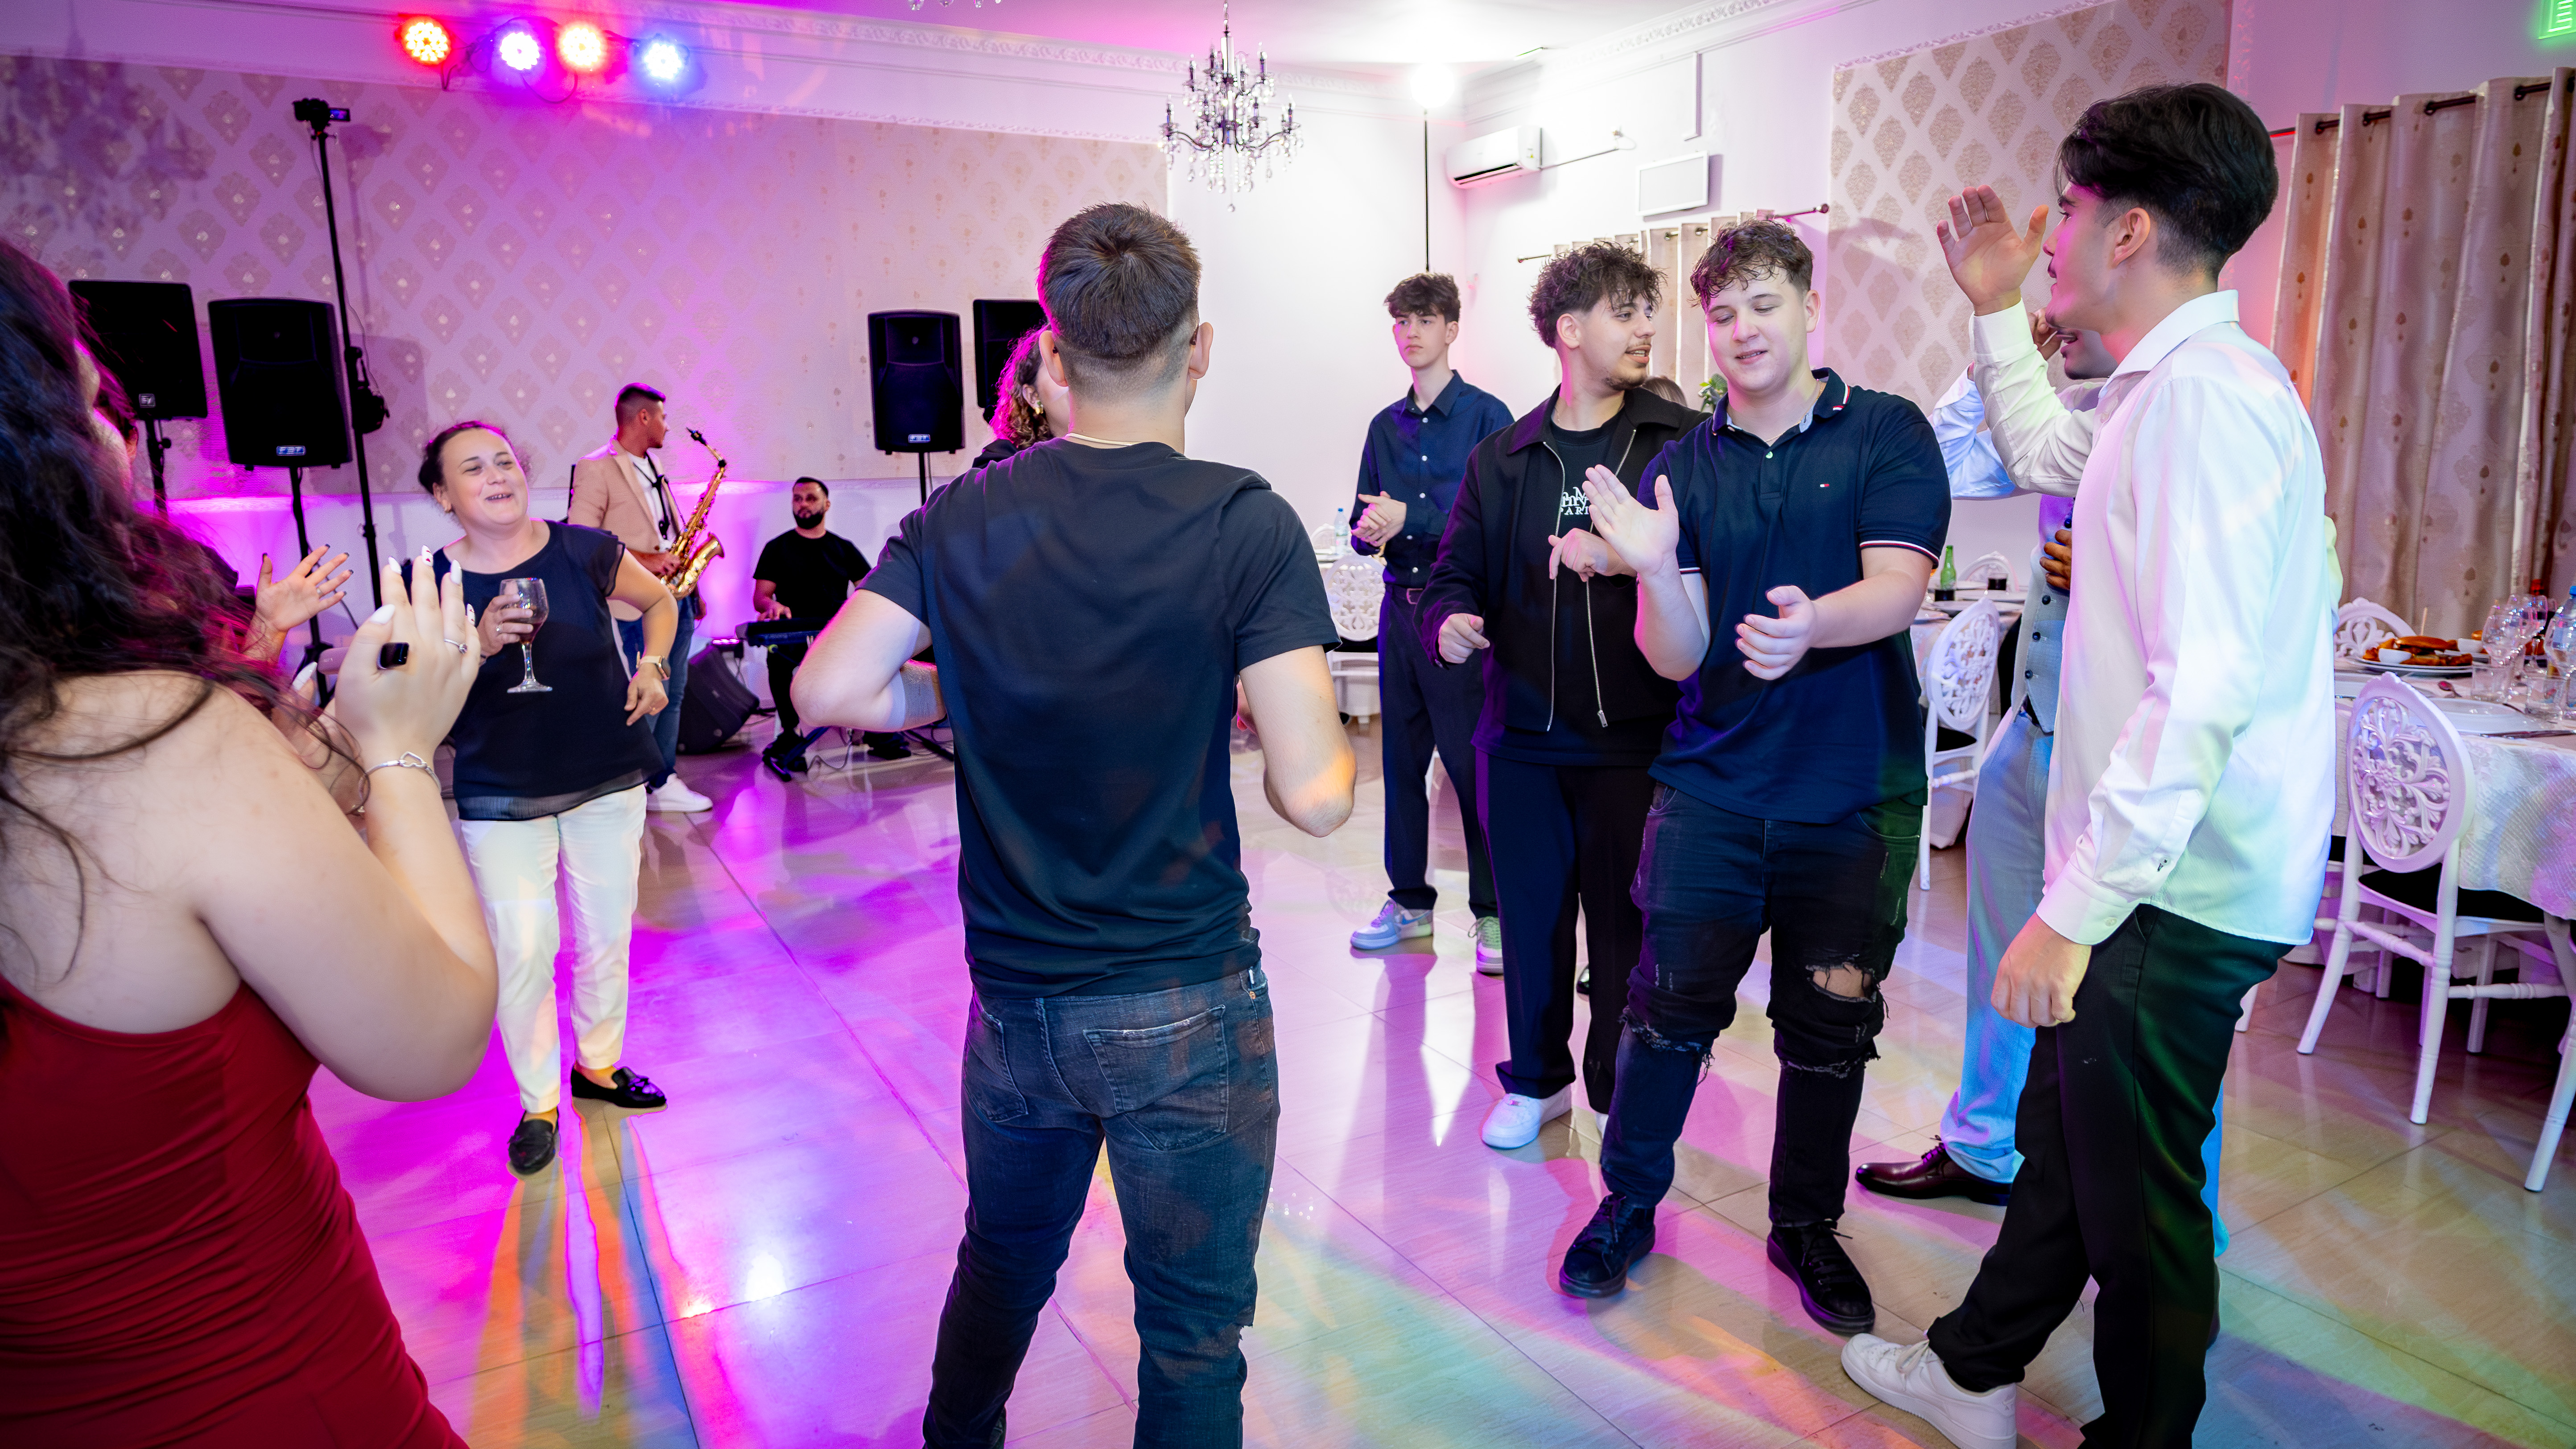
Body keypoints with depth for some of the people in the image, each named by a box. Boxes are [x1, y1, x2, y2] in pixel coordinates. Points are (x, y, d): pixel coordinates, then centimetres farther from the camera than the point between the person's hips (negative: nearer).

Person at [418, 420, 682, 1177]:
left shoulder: (582, 551, -6)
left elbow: (660, 602, 12)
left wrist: (652, 668, -2)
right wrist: (478, 646, -23)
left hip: (607, 780, 2)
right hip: (500, 798, -2)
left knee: (607, 936, 11)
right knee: (522, 952, -5)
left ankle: (599, 1064, 33)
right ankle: (538, 1102, 14)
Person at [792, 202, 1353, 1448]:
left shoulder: (961, 520, -4)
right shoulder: (1245, 525, -15)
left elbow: (829, 689, -6)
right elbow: (1313, 796, -20)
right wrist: (1326, 736, 3)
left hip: (1013, 1001, 5)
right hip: (1185, 1012, -4)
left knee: (1001, 1263, 28)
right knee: (1192, 1325, 13)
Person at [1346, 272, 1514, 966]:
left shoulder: (1487, 416, -3)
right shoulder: (1384, 426, 15)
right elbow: (1365, 524, 16)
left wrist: (1411, 519, -17)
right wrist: (1369, 529, -8)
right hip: (1401, 604, 6)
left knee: (1472, 761, -3)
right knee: (1401, 758, 10)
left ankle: (1493, 913, 8)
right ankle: (1409, 898, 24)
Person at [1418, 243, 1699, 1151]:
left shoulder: (1682, 443, 0)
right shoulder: (1501, 459, 9)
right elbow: (1455, 574, 11)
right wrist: (1450, 622, -11)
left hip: (1635, 738, -2)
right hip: (1523, 736, 3)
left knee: (1626, 924, 6)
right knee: (1530, 918, 13)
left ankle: (1621, 1096, 27)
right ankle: (1536, 1079, 34)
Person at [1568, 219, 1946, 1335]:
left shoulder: (1887, 433, -1)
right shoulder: (1681, 469, 4)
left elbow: (1899, 589, -14)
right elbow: (1675, 658, -3)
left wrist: (1811, 625, -35)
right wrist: (1653, 566, -23)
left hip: (1855, 793, -1)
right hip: (1711, 784, 1)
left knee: (1829, 1026, 10)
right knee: (1670, 1005, 2)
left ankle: (1806, 1229, 32)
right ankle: (1628, 1204, 25)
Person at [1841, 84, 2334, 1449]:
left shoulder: (2202, 395, -21)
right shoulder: (2172, 387, 11)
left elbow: (2203, 689, -29)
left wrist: (2078, 910, -27)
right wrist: (1996, 312, 24)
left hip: (2176, 891, -10)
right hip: (2148, 869, 10)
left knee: (2134, 1194, 7)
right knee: (2062, 1132, 22)